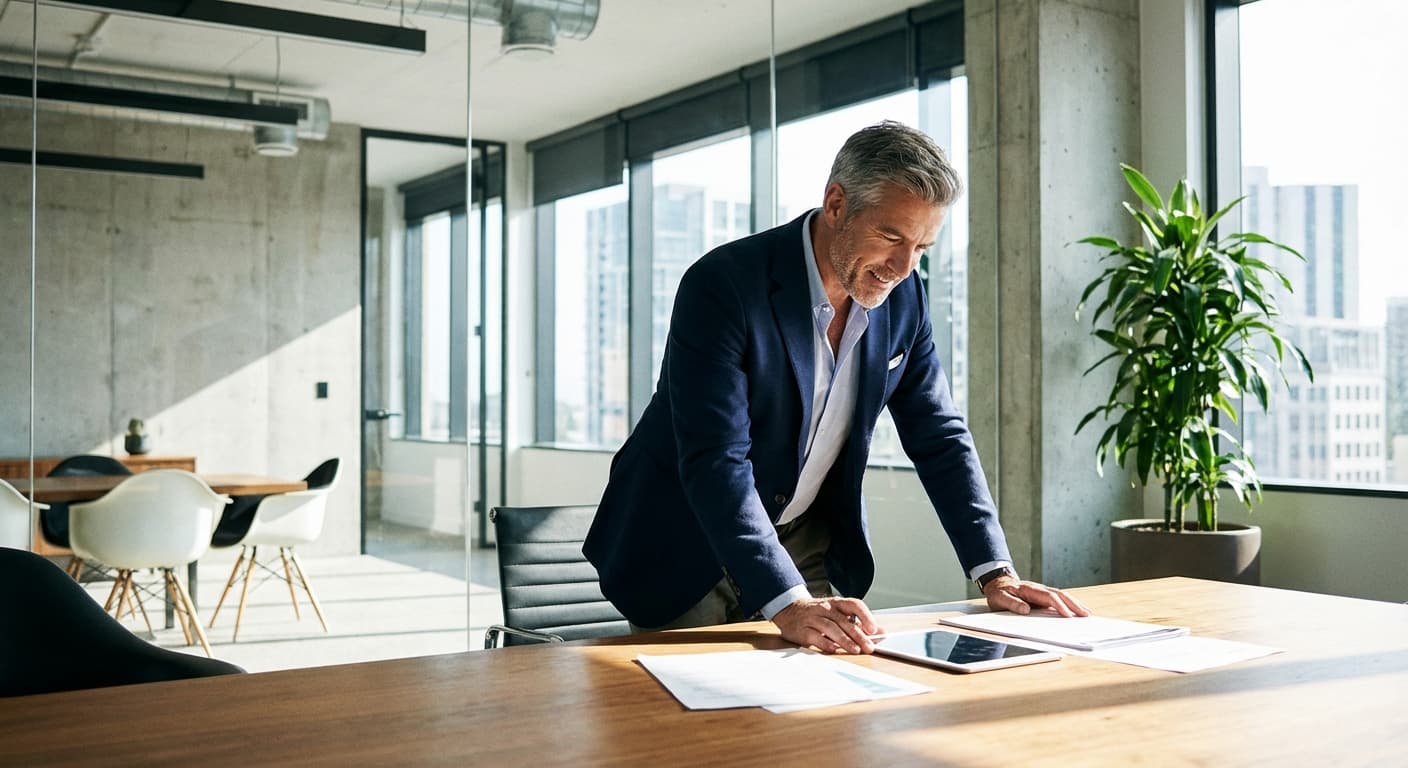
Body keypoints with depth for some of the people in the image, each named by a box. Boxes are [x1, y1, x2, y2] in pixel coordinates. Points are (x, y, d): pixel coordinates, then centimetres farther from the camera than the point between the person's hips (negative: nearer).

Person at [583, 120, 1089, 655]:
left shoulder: (903, 298, -5)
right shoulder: (722, 286, -26)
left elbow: (939, 437, 1)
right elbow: (716, 461, -33)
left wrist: (995, 573, -8)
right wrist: (788, 604, -41)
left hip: (802, 545, 5)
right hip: (685, 553, -5)